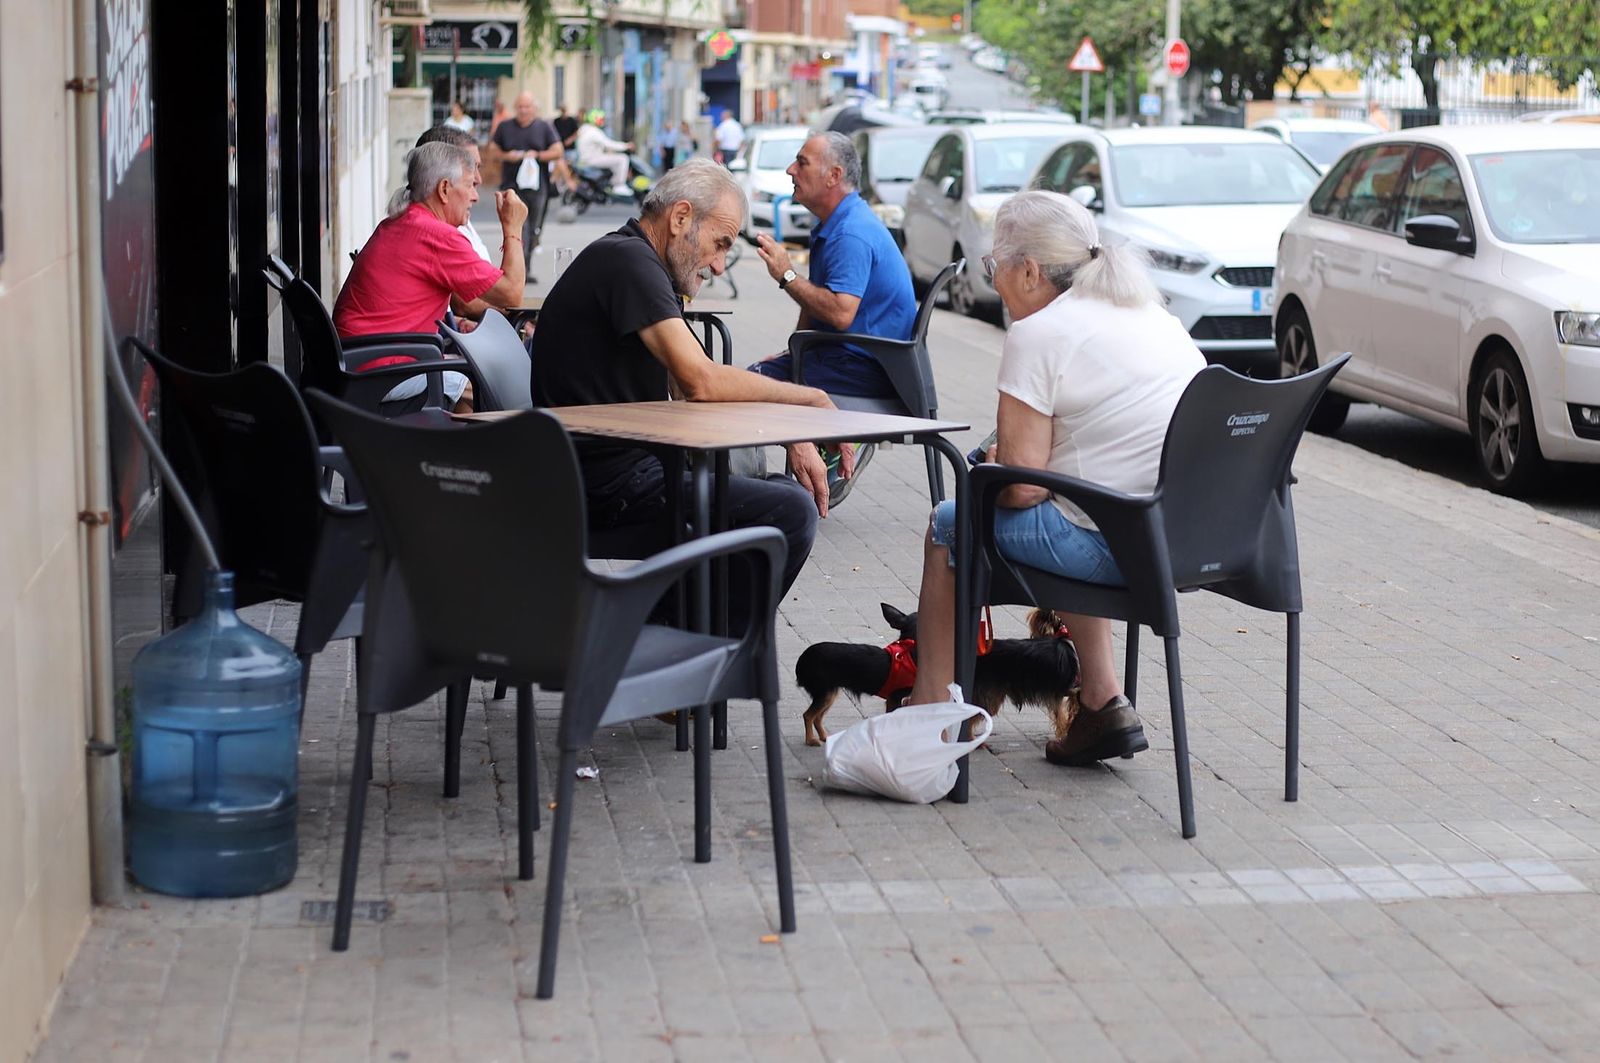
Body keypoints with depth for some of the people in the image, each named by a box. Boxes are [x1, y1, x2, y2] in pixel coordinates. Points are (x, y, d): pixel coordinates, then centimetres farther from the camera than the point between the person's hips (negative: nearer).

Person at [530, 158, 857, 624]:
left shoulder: (638, 263, 17)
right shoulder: (628, 260, -15)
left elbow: (690, 388, 17)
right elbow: (700, 381, -25)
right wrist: (810, 399, -13)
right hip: (610, 477, -11)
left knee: (788, 491, 18)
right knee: (791, 511, -17)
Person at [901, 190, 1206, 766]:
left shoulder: (1040, 333, -10)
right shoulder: (1152, 313, 15)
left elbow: (1020, 487, -13)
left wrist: (993, 460, 9)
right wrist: (1013, 455, 23)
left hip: (1121, 546, -8)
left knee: (950, 524, 13)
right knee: (1069, 526, 35)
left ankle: (927, 712, 20)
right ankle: (1103, 703, 26)